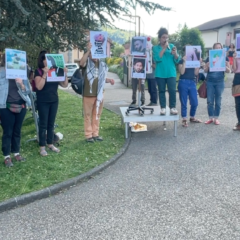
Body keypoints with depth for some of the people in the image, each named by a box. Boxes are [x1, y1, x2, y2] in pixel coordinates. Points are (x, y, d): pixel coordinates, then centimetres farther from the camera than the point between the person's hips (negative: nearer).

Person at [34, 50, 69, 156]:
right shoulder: (38, 71, -7)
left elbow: (65, 85, 4)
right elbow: (39, 86, -20)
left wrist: (65, 74, -9)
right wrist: (45, 74, -25)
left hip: (54, 101, 5)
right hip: (43, 102, -5)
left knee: (51, 123, 12)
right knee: (43, 124, 0)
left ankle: (50, 144, 23)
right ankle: (42, 147, 8)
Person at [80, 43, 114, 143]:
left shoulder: (101, 65, 11)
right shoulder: (87, 63, -5)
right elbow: (81, 63, -31)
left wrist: (109, 80, 1)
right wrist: (88, 50, -36)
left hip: (99, 94, 6)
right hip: (88, 94, -5)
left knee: (97, 115, 13)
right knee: (88, 115, 3)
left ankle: (95, 134, 24)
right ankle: (88, 135, 10)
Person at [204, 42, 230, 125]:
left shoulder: (225, 58, 3)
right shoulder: (209, 58, 5)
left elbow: (228, 70, 2)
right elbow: (205, 70, 6)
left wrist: (224, 66, -17)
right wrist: (208, 66, -15)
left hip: (220, 82, 0)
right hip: (210, 82, 1)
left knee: (218, 101, 5)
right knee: (210, 101, 1)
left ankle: (216, 118, 14)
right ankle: (211, 118, 11)